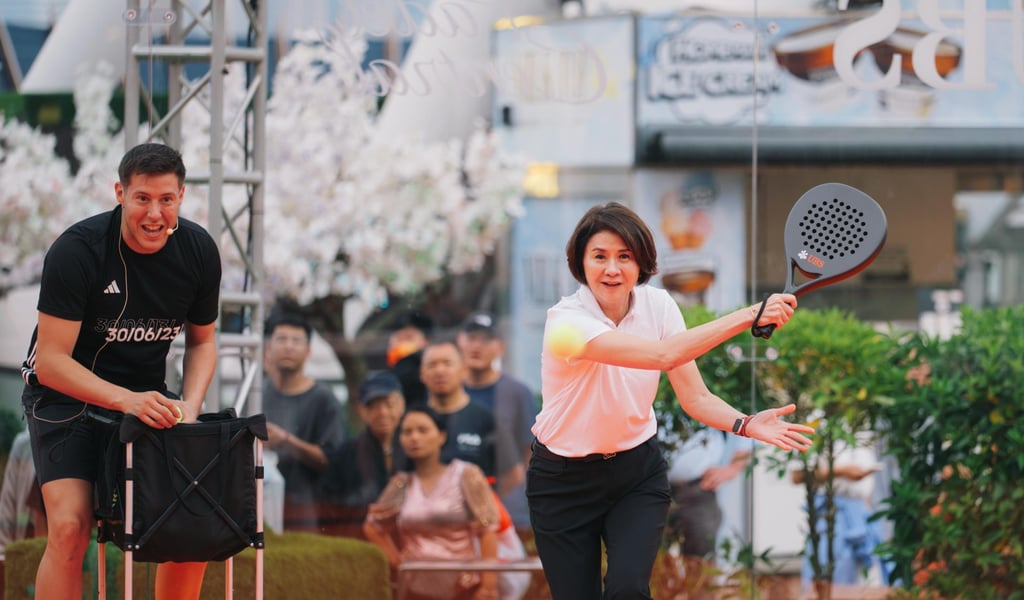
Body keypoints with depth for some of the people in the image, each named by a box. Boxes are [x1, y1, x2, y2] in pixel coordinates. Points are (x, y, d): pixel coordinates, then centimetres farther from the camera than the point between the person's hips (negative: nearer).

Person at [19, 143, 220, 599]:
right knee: (70, 528, -23)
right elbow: (50, 362, -24)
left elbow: (202, 339, 9)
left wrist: (188, 406, -11)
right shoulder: (76, 250, -23)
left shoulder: (199, 252, -8)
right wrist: (125, 400, -39)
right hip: (65, 395, -5)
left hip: (146, 395, 5)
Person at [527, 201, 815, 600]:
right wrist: (750, 315, -40)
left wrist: (747, 424, -29)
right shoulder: (567, 320, -25)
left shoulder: (657, 305, -7)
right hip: (564, 482, -3)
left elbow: (696, 398, -9)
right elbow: (665, 355, -37)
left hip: (638, 472, 3)